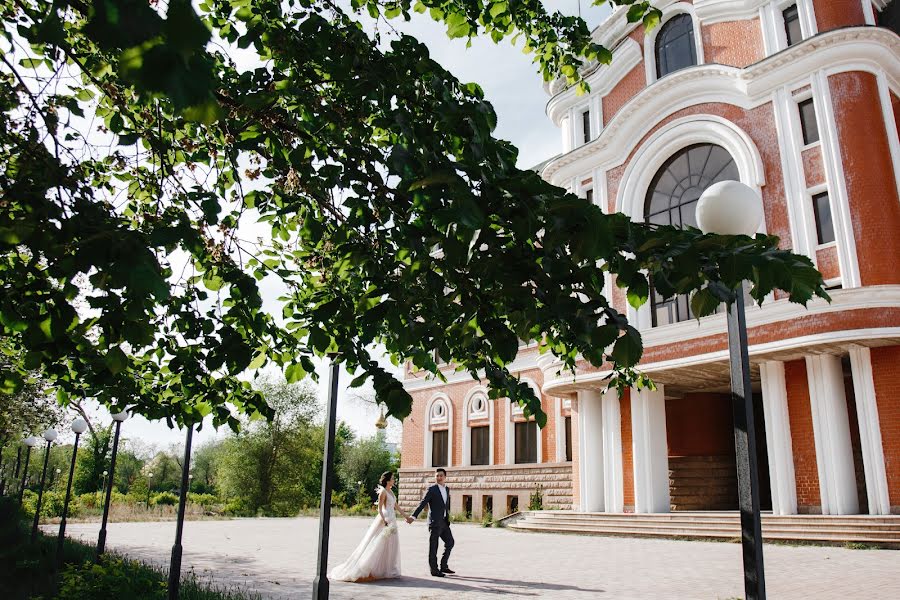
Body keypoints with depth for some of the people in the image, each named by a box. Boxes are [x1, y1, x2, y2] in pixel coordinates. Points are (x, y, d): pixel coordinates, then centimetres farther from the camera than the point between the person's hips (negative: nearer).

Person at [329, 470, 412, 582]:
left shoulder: (390, 492, 14)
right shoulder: (383, 491, -11)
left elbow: (396, 506, 20)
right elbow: (379, 509, -16)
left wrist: (406, 515, 21)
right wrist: (384, 520, -27)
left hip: (392, 521, 9)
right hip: (385, 520, -9)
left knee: (390, 546, 9)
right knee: (378, 545, -6)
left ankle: (387, 570, 15)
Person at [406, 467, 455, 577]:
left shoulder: (447, 489, 12)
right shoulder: (432, 489, -9)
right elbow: (422, 504, -14)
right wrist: (413, 516, -22)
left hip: (444, 522, 8)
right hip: (435, 522, -7)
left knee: (450, 542, 13)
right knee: (433, 546, 1)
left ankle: (443, 566, 25)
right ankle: (434, 570, 10)